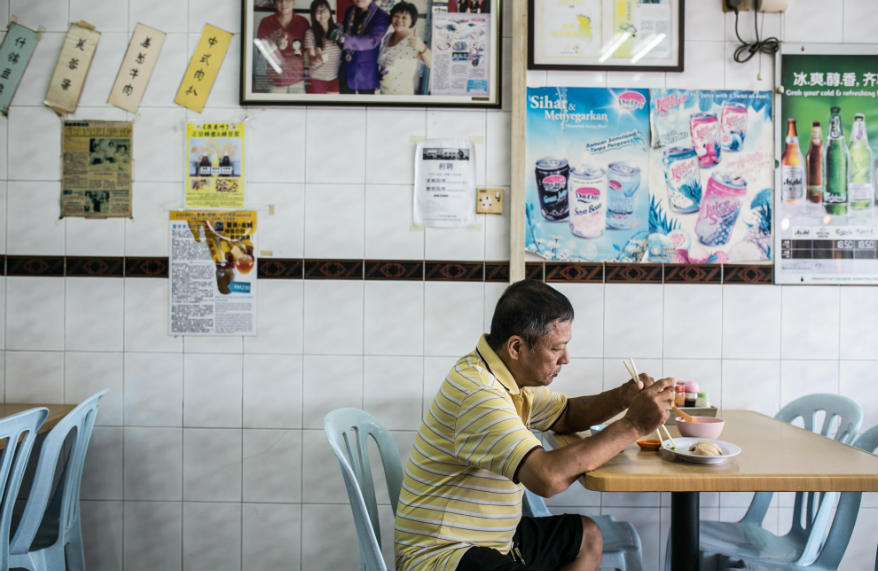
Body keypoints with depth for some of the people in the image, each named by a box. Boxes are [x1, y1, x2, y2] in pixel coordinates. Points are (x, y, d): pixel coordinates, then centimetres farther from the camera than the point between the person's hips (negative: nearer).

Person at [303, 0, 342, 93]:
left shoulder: (337, 29, 2)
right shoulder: (310, 33, -8)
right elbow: (310, 58, -10)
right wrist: (319, 58, -32)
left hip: (335, 78, 3)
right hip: (317, 79, -3)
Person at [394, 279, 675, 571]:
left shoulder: (512, 376, 4)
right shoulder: (478, 393, -26)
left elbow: (566, 415, 18)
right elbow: (547, 476, -34)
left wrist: (623, 397, -1)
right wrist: (632, 425, -25)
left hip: (492, 537, 10)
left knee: (588, 536, 18)